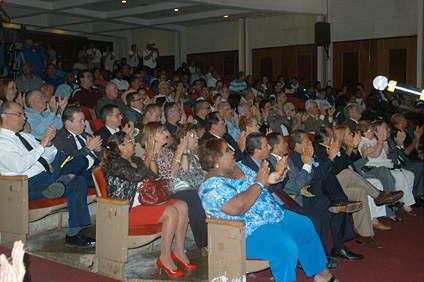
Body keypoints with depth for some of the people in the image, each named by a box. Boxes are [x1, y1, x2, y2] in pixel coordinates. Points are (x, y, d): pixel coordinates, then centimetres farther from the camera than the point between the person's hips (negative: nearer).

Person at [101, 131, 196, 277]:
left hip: (146, 203, 9)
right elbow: (137, 176, -22)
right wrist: (148, 157, -9)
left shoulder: (135, 160, 19)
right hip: (128, 210, -9)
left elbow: (154, 176, 14)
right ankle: (164, 258, -17)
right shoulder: (115, 163, -8)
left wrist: (151, 155, 6)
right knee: (171, 212, -26)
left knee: (182, 206, -9)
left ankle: (179, 252, -4)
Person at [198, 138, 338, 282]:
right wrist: (259, 183, -21)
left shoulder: (238, 167, 9)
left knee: (306, 226, 15)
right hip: (251, 232, -10)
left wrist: (268, 181, -4)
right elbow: (237, 208, -32)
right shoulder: (212, 186, -19)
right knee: (287, 247, -32)